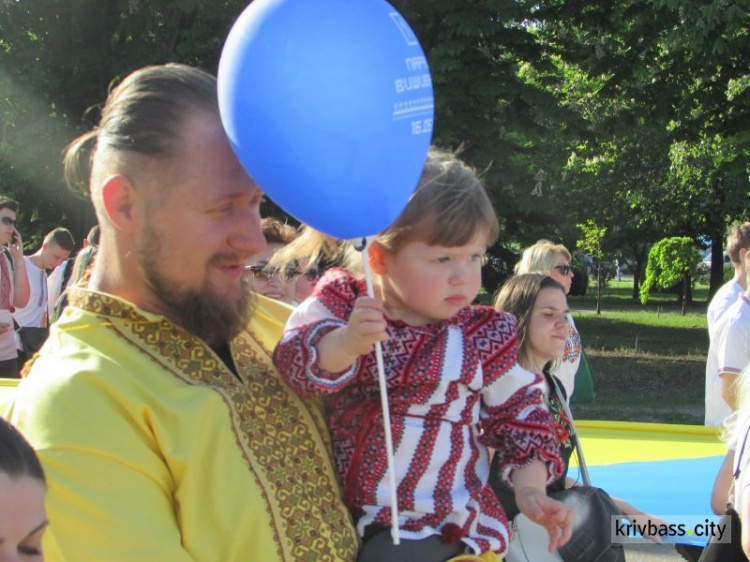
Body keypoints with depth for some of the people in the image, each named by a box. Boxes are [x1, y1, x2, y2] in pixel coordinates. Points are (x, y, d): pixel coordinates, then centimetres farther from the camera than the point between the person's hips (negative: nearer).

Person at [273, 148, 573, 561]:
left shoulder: (484, 336, 0)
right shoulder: (342, 303, -2)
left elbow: (518, 412, 9)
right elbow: (297, 363, -17)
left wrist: (529, 488, -2)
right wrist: (347, 343, -36)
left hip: (434, 521, -1)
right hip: (339, 509, 2)